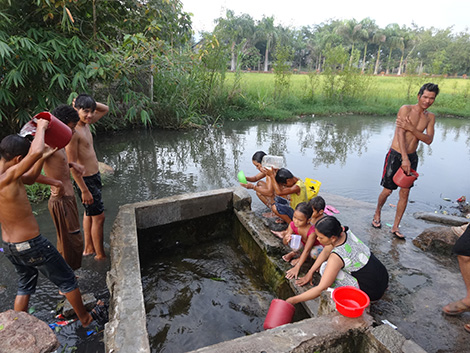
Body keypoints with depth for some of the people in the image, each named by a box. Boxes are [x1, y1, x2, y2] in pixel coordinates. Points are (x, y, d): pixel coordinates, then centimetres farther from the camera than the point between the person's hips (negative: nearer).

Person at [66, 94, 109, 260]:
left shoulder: (86, 124, 4)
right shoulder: (72, 131, -22)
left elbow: (105, 109, 19)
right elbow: (72, 165, -23)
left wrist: (90, 103, -1)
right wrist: (84, 190, -22)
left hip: (94, 176, 10)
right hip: (86, 180, -10)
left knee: (89, 213, 20)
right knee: (99, 217, -1)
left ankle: (89, 248, 36)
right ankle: (100, 255, 14)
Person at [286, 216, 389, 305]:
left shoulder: (336, 257, -29)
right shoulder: (343, 231, -10)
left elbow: (321, 289, -23)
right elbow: (325, 252, 6)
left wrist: (294, 300, -14)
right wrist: (310, 272, 8)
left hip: (372, 293, -8)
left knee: (324, 268, -15)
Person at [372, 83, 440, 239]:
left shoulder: (430, 117, 7)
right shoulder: (406, 109, -10)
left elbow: (429, 140, -5)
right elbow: (400, 133, -19)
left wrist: (411, 128, -23)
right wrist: (404, 159, -26)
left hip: (412, 157, 5)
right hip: (396, 155, -5)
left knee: (405, 193, 5)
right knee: (387, 191, 1)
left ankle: (395, 227, 16)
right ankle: (377, 213, 31)